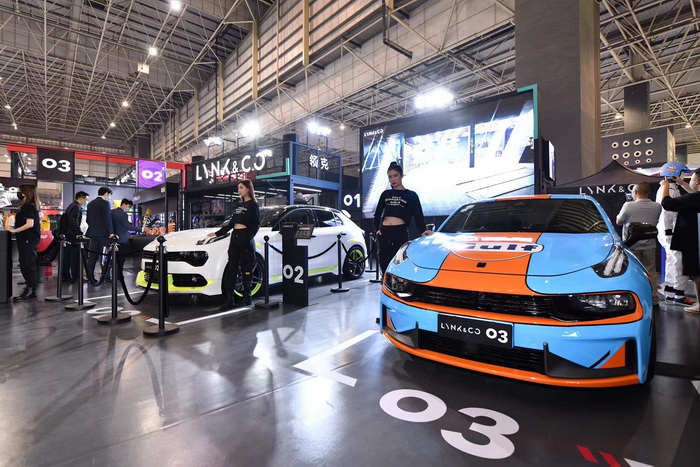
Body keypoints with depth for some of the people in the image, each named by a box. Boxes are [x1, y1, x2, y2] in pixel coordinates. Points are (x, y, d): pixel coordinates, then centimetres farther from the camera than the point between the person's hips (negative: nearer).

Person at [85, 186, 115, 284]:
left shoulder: (90, 204, 15)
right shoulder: (105, 203, -9)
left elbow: (88, 219, 17)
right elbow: (108, 219, -15)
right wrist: (111, 232, -13)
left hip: (93, 233, 7)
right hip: (103, 233, -7)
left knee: (92, 256, 6)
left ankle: (90, 278, 5)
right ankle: (105, 276, 3)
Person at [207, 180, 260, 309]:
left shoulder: (253, 205, -2)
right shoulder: (239, 205, 20)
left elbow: (256, 224, -10)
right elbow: (231, 223, 23)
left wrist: (248, 238, -22)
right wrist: (217, 233, 19)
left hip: (245, 239, -7)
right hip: (235, 237, 7)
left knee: (246, 268, 0)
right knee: (232, 268, 1)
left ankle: (247, 297, 10)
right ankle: (229, 299, 1)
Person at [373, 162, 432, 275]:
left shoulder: (411, 195, 6)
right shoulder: (385, 194, 15)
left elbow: (418, 216, 0)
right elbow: (377, 214, 21)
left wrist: (423, 230, -17)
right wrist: (377, 229, 7)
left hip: (400, 233, -3)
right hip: (384, 233, 4)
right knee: (384, 264, 5)